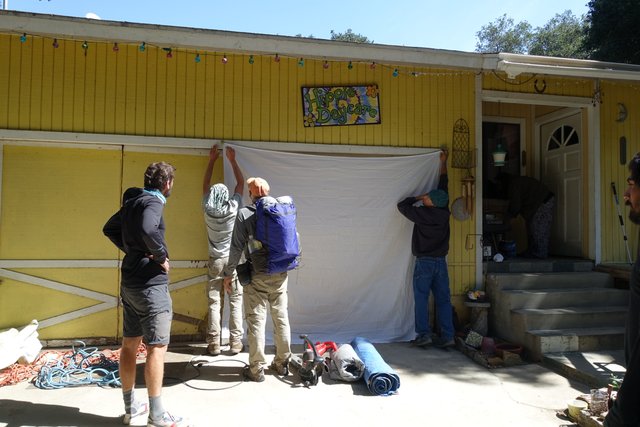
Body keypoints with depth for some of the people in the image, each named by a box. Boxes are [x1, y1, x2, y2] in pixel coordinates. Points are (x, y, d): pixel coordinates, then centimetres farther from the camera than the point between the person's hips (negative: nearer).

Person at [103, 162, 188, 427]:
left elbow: (110, 229, 24)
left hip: (130, 282, 9)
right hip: (150, 283, -9)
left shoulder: (132, 201, 12)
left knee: (130, 344, 14)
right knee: (156, 347, -2)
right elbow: (148, 230, -36)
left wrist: (131, 249, 14)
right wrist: (161, 256, -20)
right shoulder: (152, 202, -15)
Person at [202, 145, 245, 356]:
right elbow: (241, 182, 3)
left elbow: (205, 184, 10)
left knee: (214, 303, 4)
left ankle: (214, 344, 7)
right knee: (235, 302, 4)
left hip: (215, 261, 2)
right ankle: (235, 343, 7)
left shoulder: (207, 209, -6)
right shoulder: (233, 207, -11)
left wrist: (212, 160, 16)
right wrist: (232, 159, 10)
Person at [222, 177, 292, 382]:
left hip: (257, 275, -4)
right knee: (281, 318, 12)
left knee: (256, 320, 3)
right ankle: (282, 363, 24)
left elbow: (237, 247, -8)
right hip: (281, 274, 4)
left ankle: (257, 369, 10)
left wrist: (228, 273, 3)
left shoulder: (245, 214, -7)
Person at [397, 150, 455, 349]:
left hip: (424, 262, -5)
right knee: (443, 300, 5)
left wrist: (417, 198, 12)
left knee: (421, 299, 3)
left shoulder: (421, 214, -13)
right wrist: (443, 163, 24)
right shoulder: (444, 212, 2)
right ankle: (447, 336, 6)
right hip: (441, 262, 5)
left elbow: (402, 205, 1)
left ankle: (424, 334, 1)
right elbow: (443, 186, 14)